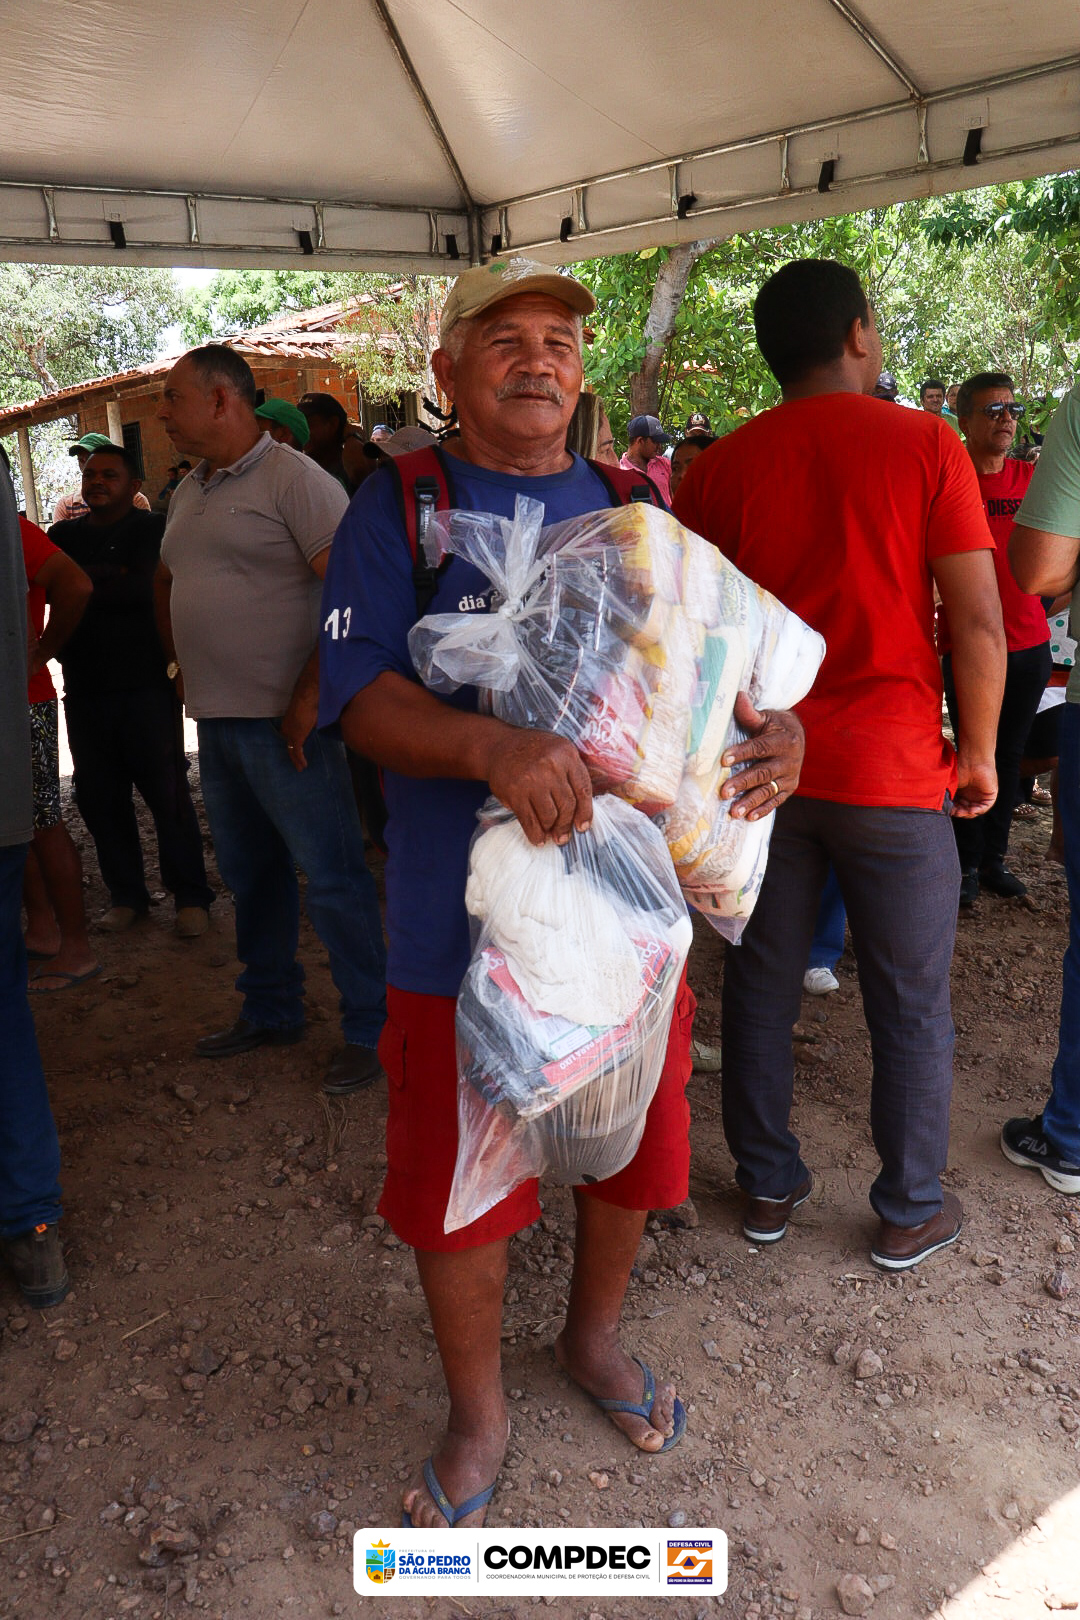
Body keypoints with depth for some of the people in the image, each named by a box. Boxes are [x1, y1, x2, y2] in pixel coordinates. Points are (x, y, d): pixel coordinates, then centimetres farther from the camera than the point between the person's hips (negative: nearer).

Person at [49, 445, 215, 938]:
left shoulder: (153, 529, 1)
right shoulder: (63, 536, 16)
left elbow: (144, 588, -14)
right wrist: (111, 580, -10)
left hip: (145, 684, -5)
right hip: (84, 689, 5)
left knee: (167, 793, -2)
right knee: (99, 797, 8)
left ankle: (191, 897, 9)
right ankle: (126, 894, 21)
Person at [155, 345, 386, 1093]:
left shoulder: (293, 478, -11)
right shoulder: (189, 491, 15)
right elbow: (168, 582, 31)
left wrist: (309, 697, -20)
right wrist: (182, 665, 18)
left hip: (284, 721, -8)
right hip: (217, 719, 8)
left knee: (332, 877, -2)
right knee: (251, 873, 17)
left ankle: (372, 1028, 10)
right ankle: (271, 1011, 32)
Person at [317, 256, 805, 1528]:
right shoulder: (400, 506, -4)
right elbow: (359, 694, -15)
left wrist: (779, 728, -12)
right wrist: (493, 746, -34)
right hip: (466, 914, -3)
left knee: (631, 1148, 18)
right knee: (459, 1182, 9)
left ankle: (594, 1338, 50)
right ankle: (476, 1415, 38)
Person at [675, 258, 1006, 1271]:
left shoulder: (719, 468, 2)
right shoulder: (924, 447, -6)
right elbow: (978, 624, -8)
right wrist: (978, 751, 4)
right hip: (892, 771, -3)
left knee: (760, 988, 15)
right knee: (910, 1006, 12)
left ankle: (767, 1188, 29)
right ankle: (909, 1214, 26)